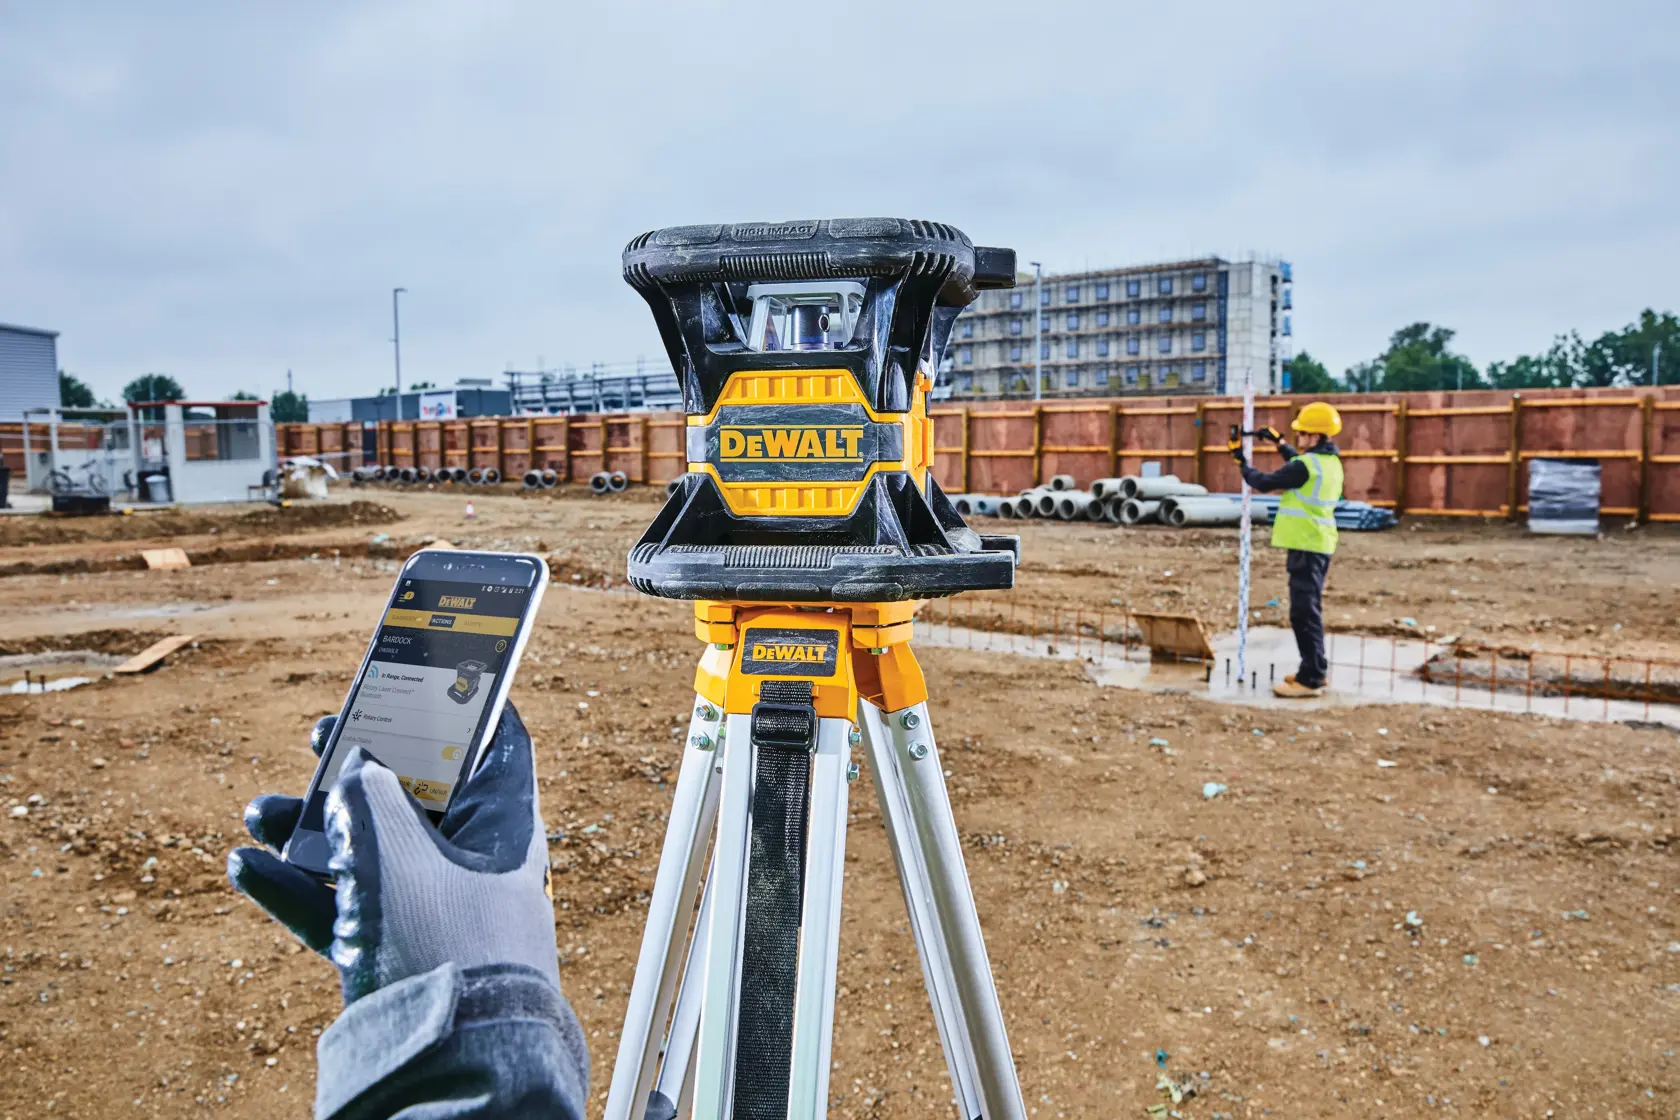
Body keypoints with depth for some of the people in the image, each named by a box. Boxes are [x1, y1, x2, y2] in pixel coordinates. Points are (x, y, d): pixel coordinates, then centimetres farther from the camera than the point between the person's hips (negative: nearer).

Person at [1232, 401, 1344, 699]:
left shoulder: (1306, 465, -19)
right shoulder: (1331, 462, 10)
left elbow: (1264, 483, -11)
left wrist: (1242, 461, 5)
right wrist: (1279, 443, 35)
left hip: (1305, 545, -10)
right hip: (1321, 543, 10)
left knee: (1303, 612, -7)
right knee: (1310, 608, 19)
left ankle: (1310, 679, -6)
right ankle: (1316, 668, 28)